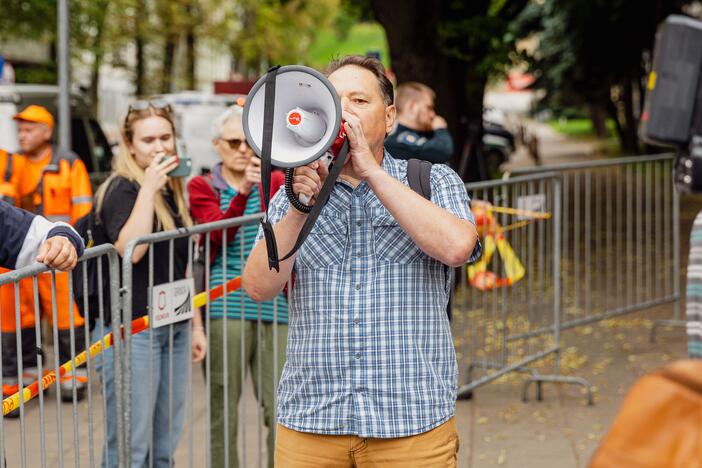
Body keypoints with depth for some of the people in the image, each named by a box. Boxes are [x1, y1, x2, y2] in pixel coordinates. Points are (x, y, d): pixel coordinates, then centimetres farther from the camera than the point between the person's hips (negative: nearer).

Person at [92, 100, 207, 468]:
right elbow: (130, 248, -26)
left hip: (174, 328, 8)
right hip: (132, 330, -8)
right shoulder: (122, 189, -9)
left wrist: (196, 325, 21)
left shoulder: (173, 191, 14)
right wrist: (149, 187, -22)